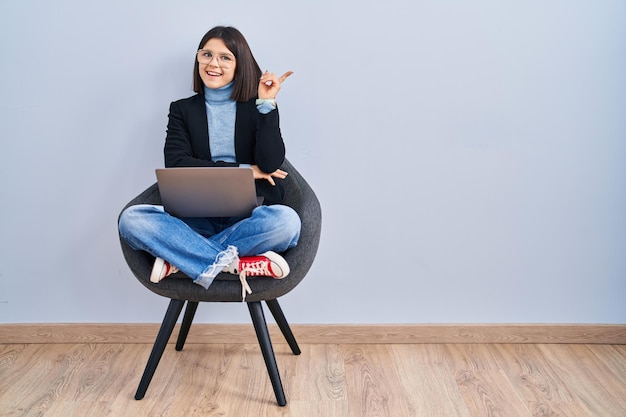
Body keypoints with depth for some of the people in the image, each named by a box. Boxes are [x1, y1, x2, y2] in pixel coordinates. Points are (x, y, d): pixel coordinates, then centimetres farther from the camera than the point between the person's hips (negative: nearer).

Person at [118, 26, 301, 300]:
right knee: (131, 219, -24)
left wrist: (267, 104, -10)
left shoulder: (257, 107, 8)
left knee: (286, 220, -35)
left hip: (248, 217, -1)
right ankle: (235, 264, -28)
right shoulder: (182, 109, 12)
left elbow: (270, 164, -8)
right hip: (196, 217, 1)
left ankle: (179, 259, -23)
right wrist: (242, 170, -10)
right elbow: (176, 165, -5)